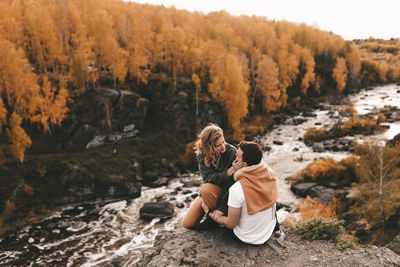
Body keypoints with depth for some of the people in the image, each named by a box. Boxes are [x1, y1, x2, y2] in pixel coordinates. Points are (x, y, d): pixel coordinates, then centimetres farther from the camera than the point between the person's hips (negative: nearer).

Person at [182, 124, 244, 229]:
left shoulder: (231, 151, -23)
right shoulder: (201, 155, -13)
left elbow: (232, 183, -24)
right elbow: (209, 178, -21)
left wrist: (222, 210, -29)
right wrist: (230, 171, -38)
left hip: (226, 190, -3)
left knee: (206, 188, -36)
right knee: (187, 224, -3)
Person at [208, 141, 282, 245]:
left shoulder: (237, 189, -33)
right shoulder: (270, 173, -16)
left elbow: (231, 224, -21)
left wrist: (216, 218, -1)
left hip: (249, 238, -4)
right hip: (268, 232, 4)